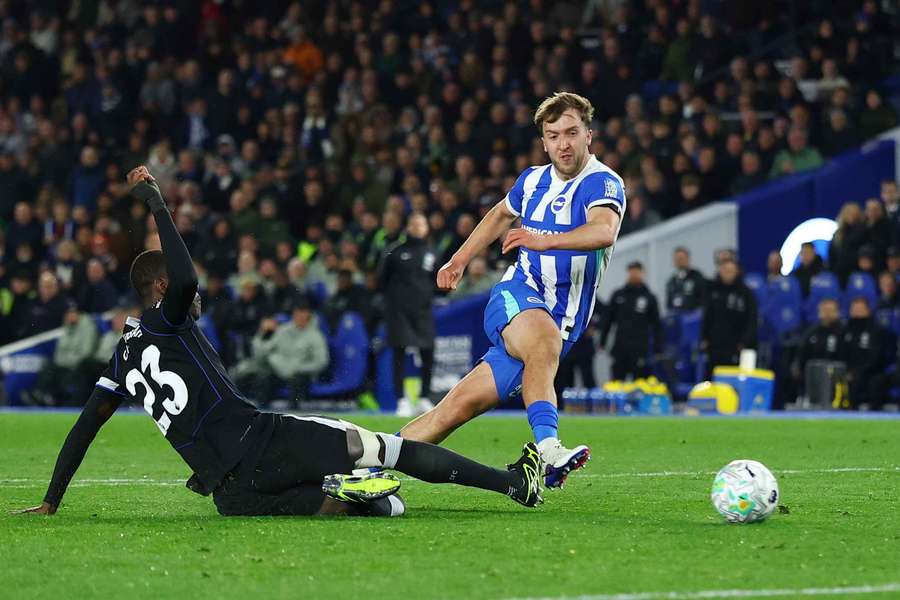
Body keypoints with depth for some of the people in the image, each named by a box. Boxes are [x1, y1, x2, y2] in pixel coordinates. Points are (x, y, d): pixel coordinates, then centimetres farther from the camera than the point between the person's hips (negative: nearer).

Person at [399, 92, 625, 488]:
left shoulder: (603, 183, -10)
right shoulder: (533, 180, 10)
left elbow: (604, 232, -33)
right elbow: (502, 214, 34)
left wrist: (544, 240, -47)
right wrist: (460, 259, 27)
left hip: (558, 321, -2)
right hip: (514, 297, 2)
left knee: (462, 405, -11)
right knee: (543, 338, -34)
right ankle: (547, 449, -49)